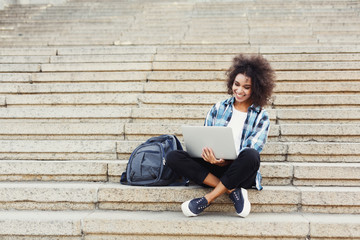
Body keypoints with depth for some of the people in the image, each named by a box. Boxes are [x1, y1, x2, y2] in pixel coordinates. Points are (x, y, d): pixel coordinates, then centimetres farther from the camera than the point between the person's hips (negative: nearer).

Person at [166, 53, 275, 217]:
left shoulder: (261, 117, 4)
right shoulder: (219, 108, 12)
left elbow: (250, 154, -7)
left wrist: (225, 161, -26)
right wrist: (206, 152, -17)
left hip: (241, 173, -2)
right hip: (213, 168, 3)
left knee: (251, 155, -37)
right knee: (173, 157, -21)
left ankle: (208, 199, -23)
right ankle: (232, 191, -22)